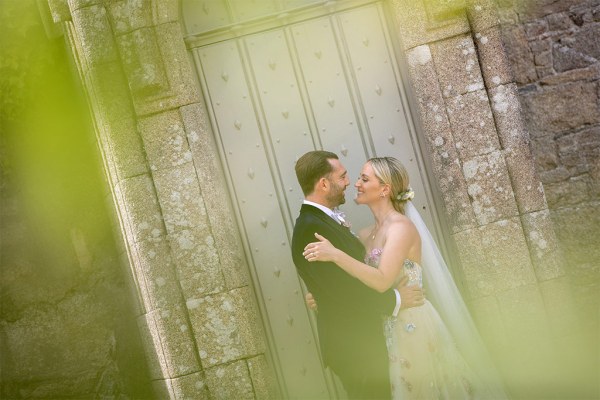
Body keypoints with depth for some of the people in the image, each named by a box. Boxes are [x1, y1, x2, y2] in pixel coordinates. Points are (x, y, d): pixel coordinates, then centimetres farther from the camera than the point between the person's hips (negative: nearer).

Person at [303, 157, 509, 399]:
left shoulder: (401, 227, -14)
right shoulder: (366, 235, 9)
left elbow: (382, 282, -28)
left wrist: (336, 255, -32)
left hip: (413, 328, -7)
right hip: (388, 332, 7)